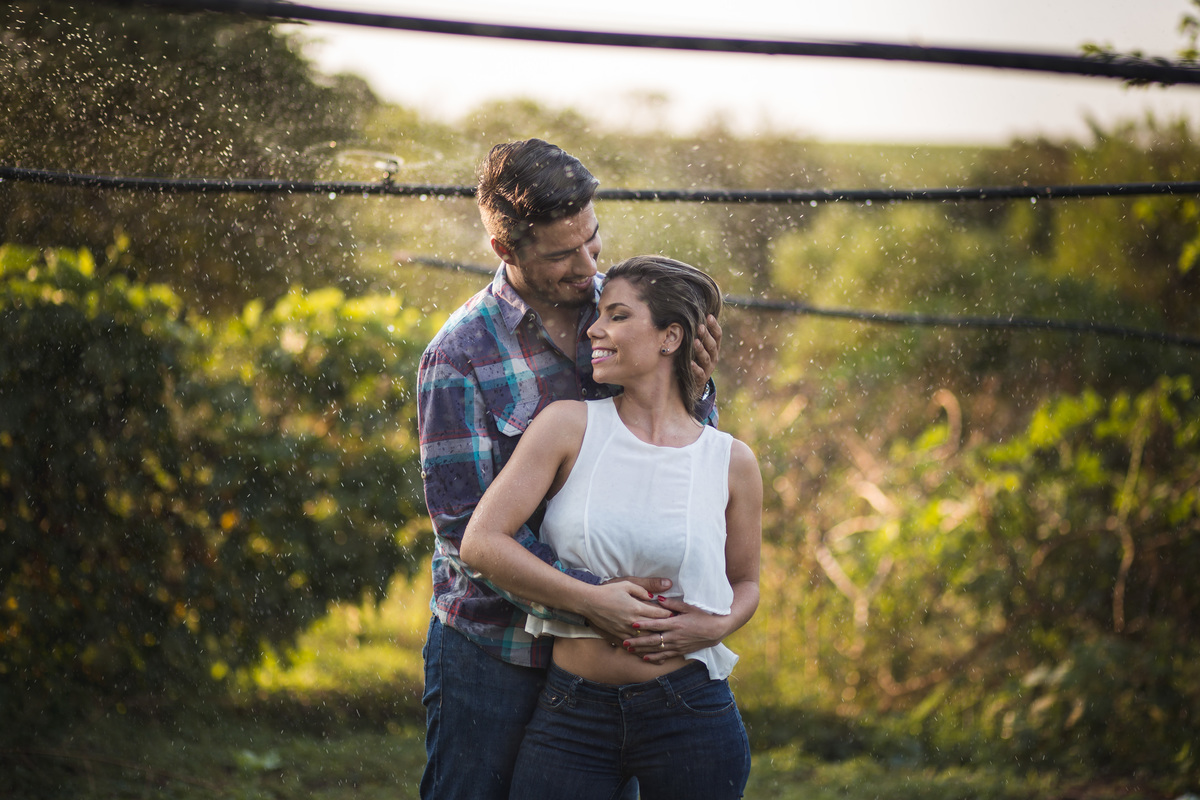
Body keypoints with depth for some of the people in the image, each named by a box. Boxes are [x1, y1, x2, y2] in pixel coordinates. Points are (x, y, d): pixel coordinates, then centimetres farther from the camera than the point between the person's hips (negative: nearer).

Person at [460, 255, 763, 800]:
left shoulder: (731, 463, 3)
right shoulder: (568, 426, -1)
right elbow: (481, 543, -7)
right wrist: (594, 601, -13)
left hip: (690, 719, 1)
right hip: (572, 717, 0)